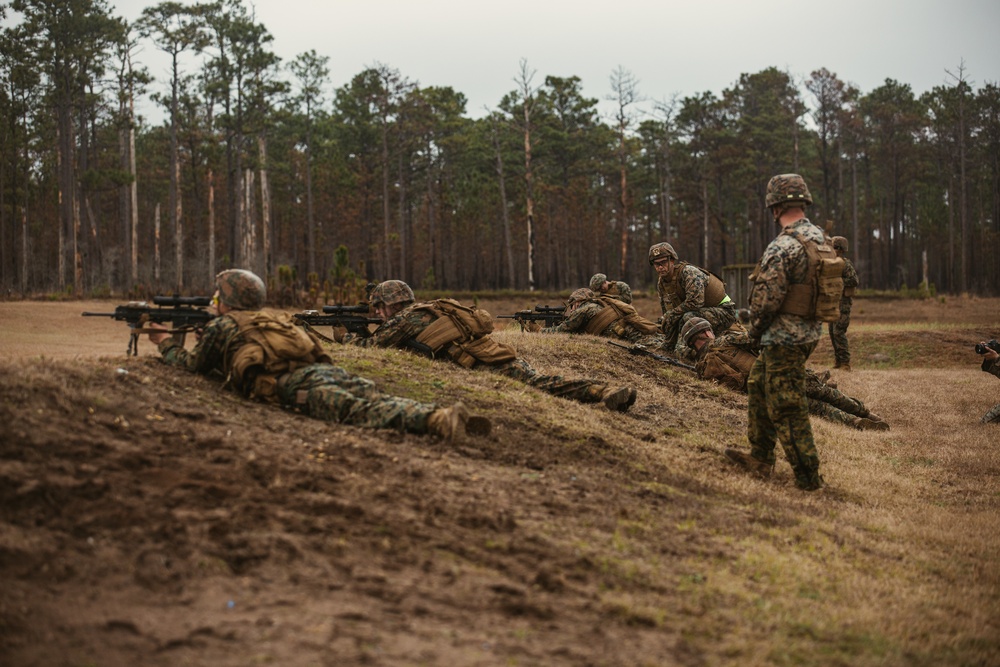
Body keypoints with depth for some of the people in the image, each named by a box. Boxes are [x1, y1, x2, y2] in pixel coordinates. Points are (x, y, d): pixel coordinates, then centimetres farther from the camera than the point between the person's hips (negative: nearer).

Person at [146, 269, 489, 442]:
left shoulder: (221, 326, 23)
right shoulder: (272, 318, 42)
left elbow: (193, 365, 36)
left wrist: (167, 343, 54)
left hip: (292, 384, -7)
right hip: (325, 368, 7)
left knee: (360, 411, -29)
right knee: (382, 400, -11)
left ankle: (435, 420, -55)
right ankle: (449, 416, -38)